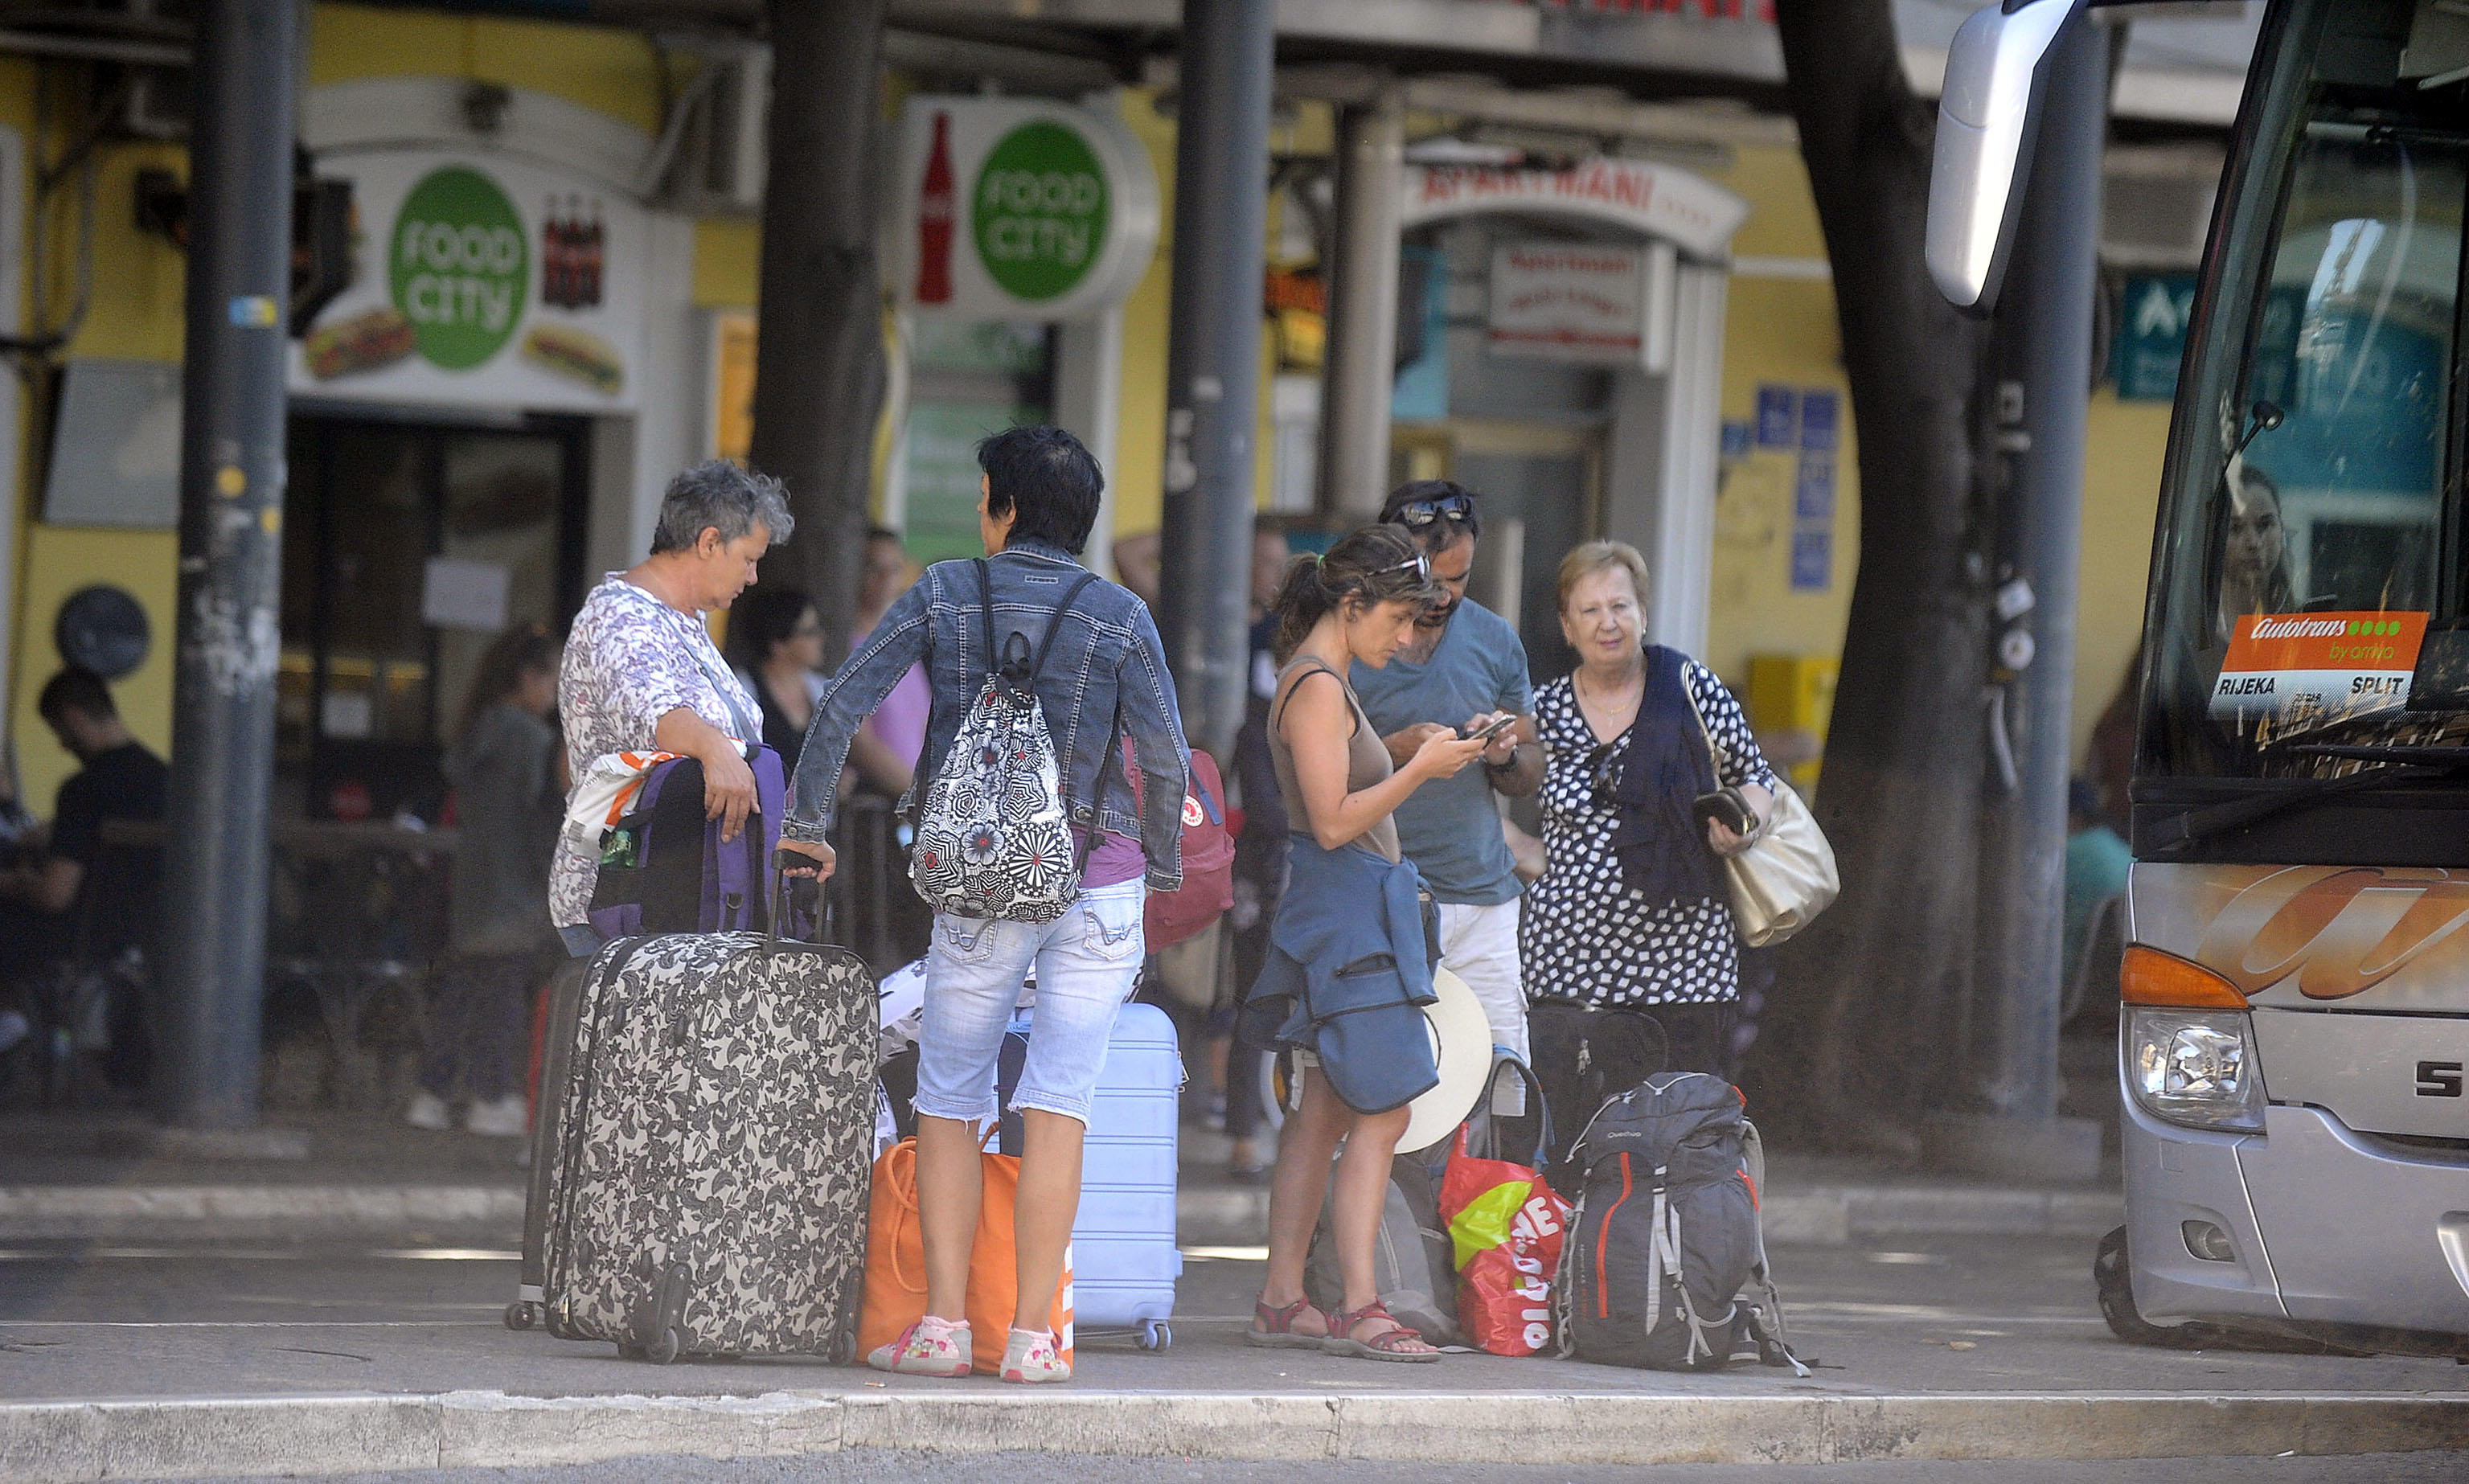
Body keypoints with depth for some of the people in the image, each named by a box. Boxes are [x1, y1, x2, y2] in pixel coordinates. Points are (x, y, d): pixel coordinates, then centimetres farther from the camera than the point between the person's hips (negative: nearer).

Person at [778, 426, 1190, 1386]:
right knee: (1056, 1105, -1)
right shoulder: (1121, 618, -1)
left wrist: (806, 820, 6)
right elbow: (1166, 762, -5)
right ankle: (1032, 1334, -7)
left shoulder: (945, 595, -1)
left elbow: (842, 704, -5)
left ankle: (943, 1325, 2)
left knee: (948, 1101, 10)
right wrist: (1164, 872, 10)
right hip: (1100, 884, 0)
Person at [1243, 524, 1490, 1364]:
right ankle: (1359, 1310, -14)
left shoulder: (1321, 683, 17)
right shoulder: (1319, 688, -14)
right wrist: (1419, 771, -15)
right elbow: (1334, 821, -19)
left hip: (1346, 910, 11)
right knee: (1382, 1113, -12)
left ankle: (1282, 1302, 12)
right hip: (1348, 916, -11)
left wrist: (1422, 760, 17)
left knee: (1326, 1111, 10)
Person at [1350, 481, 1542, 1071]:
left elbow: (1532, 775, 18)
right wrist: (1395, 751, -17)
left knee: (1504, 1086, 1)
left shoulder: (1495, 639, 11)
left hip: (1485, 900, 4)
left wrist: (1505, 755, -5)